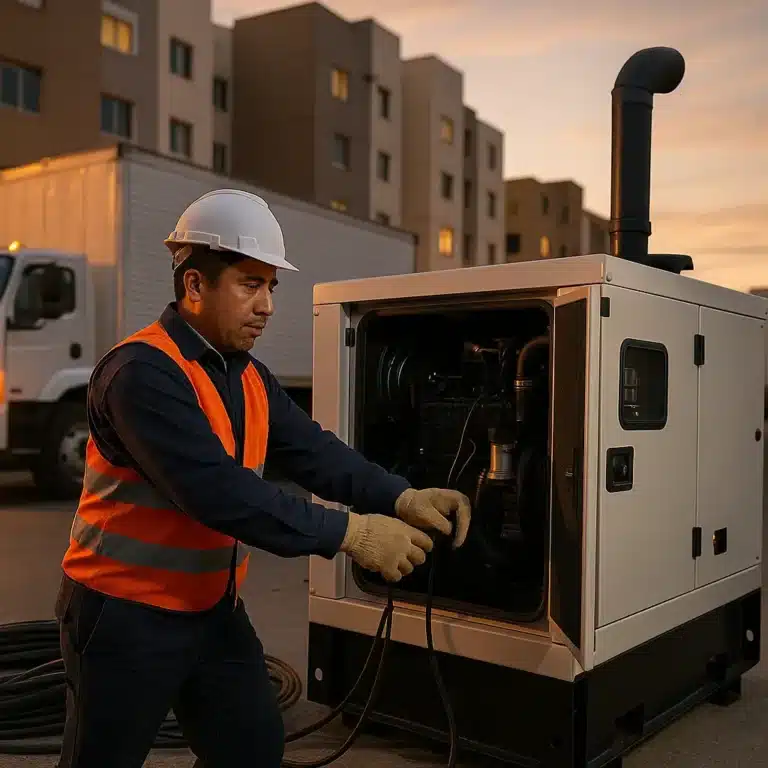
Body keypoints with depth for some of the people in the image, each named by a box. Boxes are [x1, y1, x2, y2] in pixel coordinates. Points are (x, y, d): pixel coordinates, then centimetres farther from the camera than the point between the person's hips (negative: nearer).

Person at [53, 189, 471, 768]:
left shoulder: (250, 377, 6)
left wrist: (401, 499, -19)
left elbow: (311, 451, -3)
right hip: (127, 615, -7)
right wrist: (349, 533, -31)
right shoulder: (141, 372, -23)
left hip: (214, 609, 8)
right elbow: (214, 488, -32)